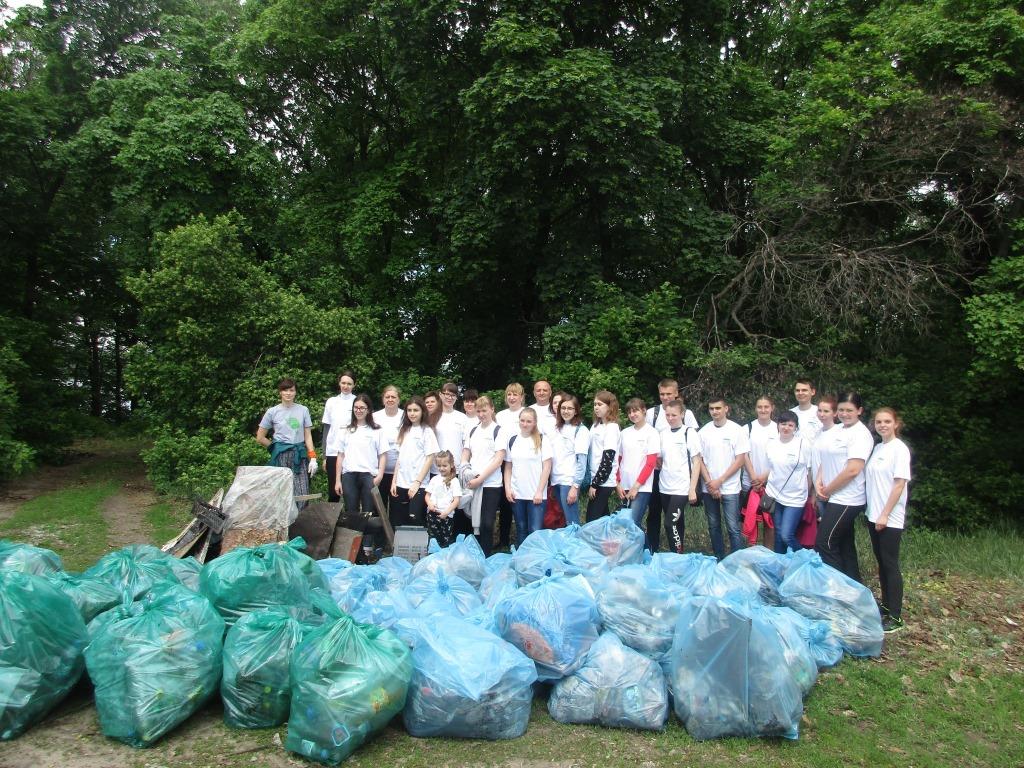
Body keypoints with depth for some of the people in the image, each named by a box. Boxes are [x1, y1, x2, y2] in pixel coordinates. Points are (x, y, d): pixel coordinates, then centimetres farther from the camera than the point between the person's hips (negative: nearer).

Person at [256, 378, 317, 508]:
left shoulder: (303, 410, 6)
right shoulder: (272, 412, 4)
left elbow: (308, 436, 7)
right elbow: (260, 438, 10)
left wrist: (313, 458, 0)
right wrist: (276, 447, 10)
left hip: (299, 455, 1)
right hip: (281, 457, -1)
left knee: (301, 495, -6)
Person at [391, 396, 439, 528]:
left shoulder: (427, 431, -3)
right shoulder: (404, 431, 13)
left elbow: (430, 459, -8)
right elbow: (400, 458, 13)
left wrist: (417, 482, -14)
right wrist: (394, 481, 6)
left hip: (418, 486, -5)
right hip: (401, 484, 5)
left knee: (416, 522, -5)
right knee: (397, 523, 5)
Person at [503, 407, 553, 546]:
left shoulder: (542, 440, -3)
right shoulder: (512, 440, 8)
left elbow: (547, 467, -6)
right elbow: (508, 467, 12)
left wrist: (539, 491, -10)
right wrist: (507, 488, 2)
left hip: (536, 494, -3)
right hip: (516, 494, 3)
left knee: (535, 531, -5)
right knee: (521, 530, 13)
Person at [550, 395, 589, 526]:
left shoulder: (581, 430, -5)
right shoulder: (557, 428, 15)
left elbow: (582, 461, -11)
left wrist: (575, 486, -16)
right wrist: (550, 481, 9)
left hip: (569, 481, -6)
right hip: (556, 480, 6)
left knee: (572, 523, -5)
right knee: (563, 520, 10)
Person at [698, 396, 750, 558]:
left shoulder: (737, 430, -5)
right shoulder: (704, 431, 2)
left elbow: (740, 460, -7)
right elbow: (699, 460, 3)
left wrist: (719, 481, -11)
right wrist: (710, 483, -7)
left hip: (730, 488, -3)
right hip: (709, 489, 3)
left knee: (733, 528, -5)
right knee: (713, 527, 12)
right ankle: (719, 560, 24)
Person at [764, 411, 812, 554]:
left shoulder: (804, 444, -9)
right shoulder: (771, 444, 3)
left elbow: (810, 471, -4)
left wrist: (808, 494, -1)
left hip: (795, 499, -4)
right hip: (774, 496, 4)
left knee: (786, 536, -11)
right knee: (778, 535, 12)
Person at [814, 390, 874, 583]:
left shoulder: (860, 434, -14)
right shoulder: (836, 430, 11)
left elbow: (852, 470, -21)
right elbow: (827, 459, 17)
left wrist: (827, 490, -11)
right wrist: (819, 481, -1)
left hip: (846, 500, -9)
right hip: (834, 498, 9)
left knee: (824, 545, -8)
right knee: (844, 545, 15)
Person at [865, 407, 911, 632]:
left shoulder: (900, 449, -10)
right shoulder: (876, 448, 10)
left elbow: (899, 484, -14)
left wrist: (885, 514, -17)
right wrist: (874, 513, 7)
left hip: (890, 518, -7)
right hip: (873, 515, 7)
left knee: (890, 564, -3)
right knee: (881, 562, 14)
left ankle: (895, 616, 3)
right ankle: (886, 605, 26)